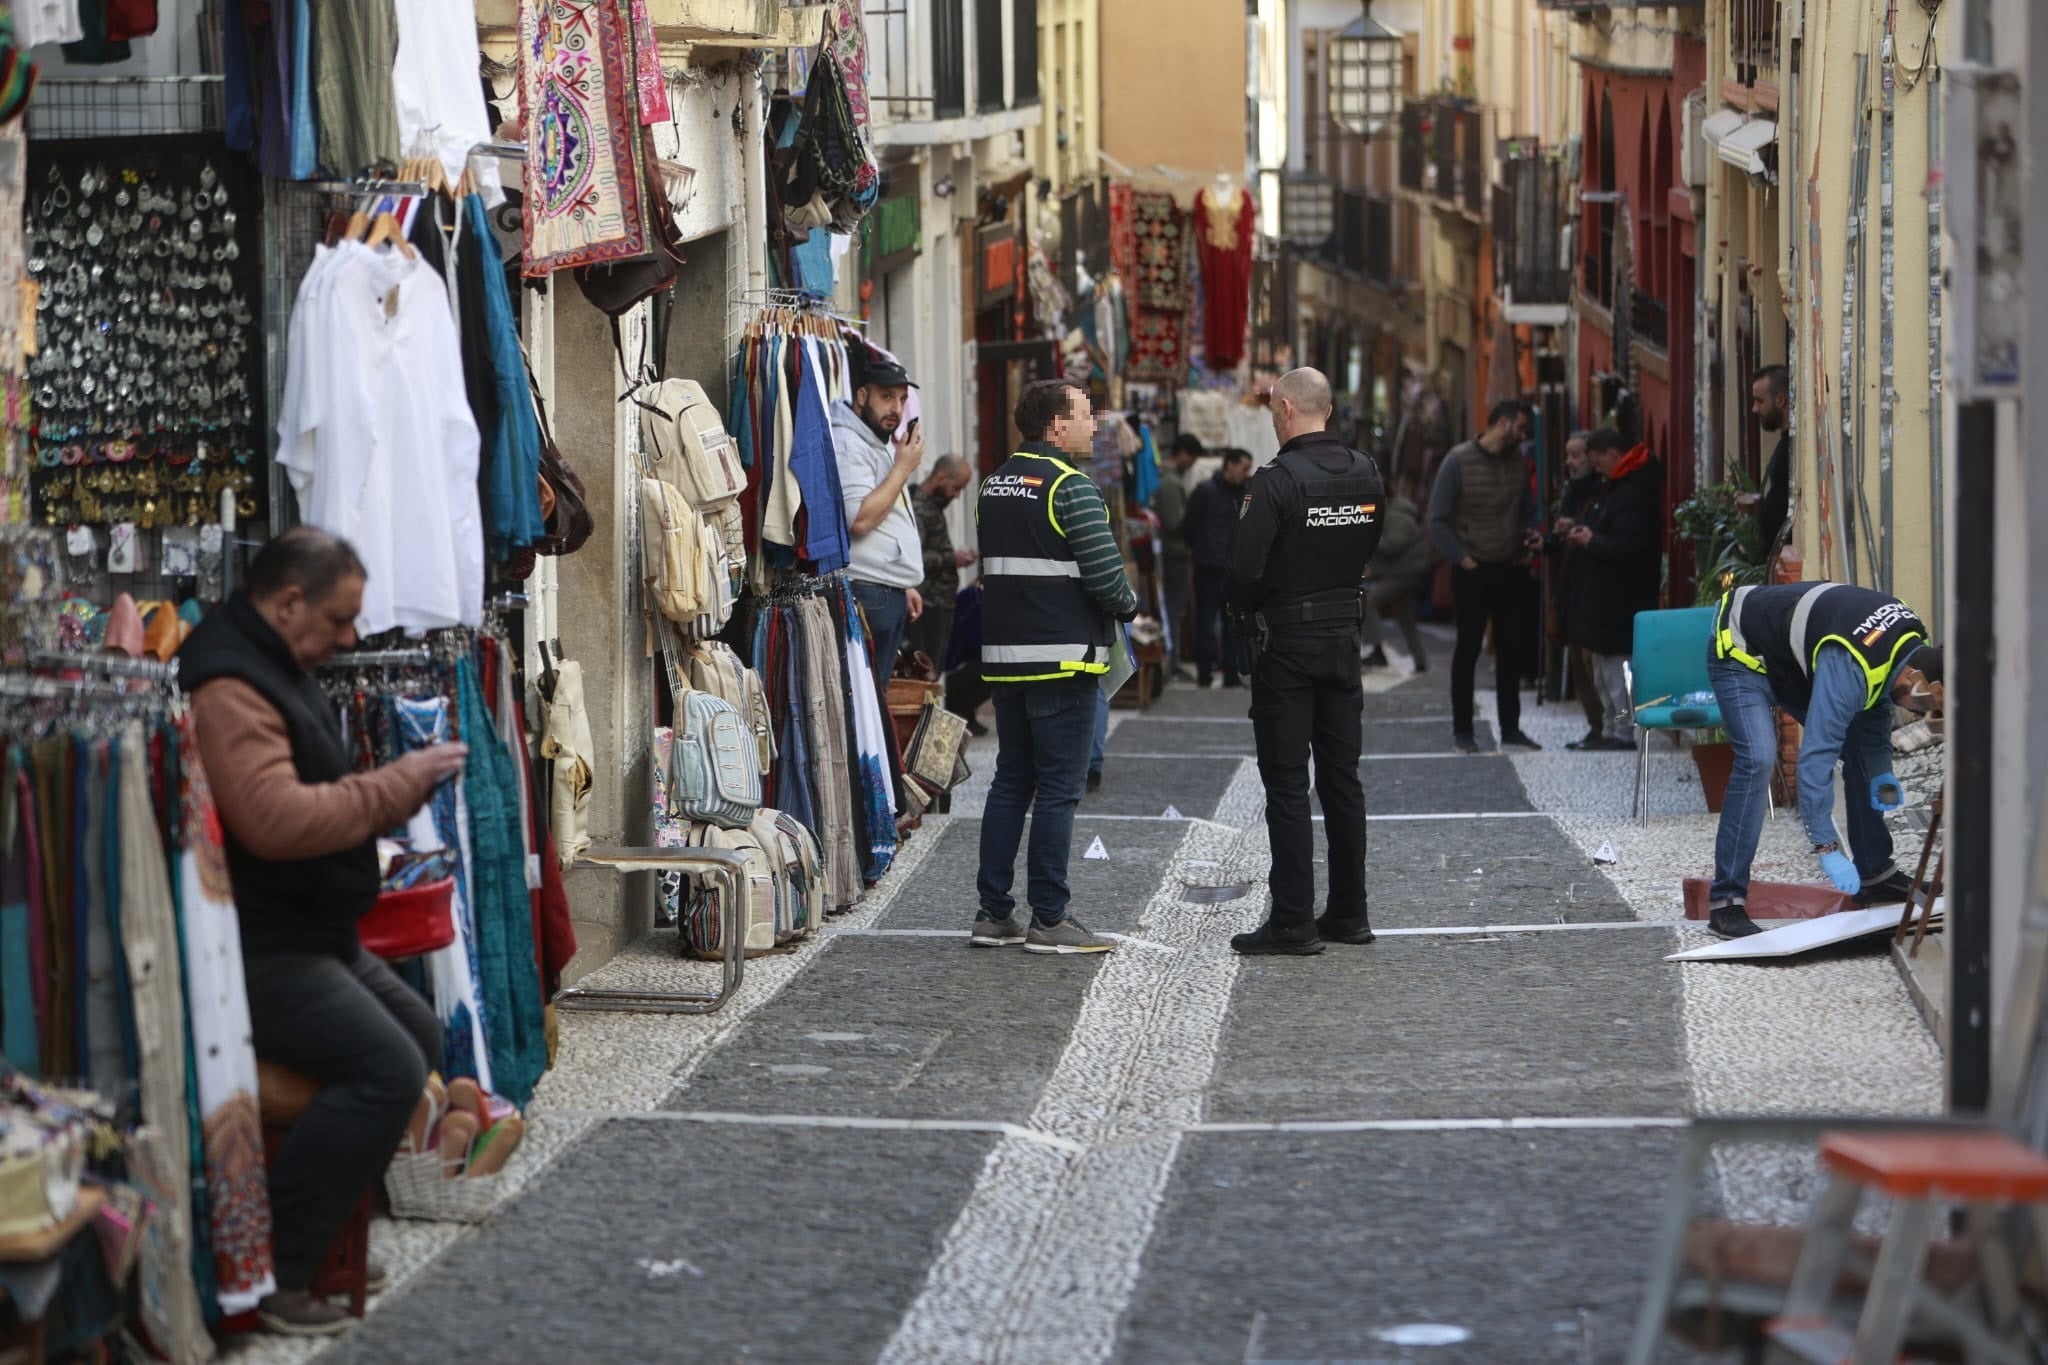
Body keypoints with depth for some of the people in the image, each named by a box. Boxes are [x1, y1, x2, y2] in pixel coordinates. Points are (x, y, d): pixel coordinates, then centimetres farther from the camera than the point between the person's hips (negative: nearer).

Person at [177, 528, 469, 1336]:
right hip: (255, 953, -12)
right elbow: (275, 820, -31)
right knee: (385, 1071, -22)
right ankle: (269, 1271, -17)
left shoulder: (272, 670, 16)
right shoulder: (227, 686, -21)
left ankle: (323, 1238, 19)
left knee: (417, 1036, 21)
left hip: (305, 936, 12)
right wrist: (399, 784, -22)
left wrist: (397, 791, 9)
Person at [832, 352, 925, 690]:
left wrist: (904, 586, 25)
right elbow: (859, 519, -23)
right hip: (867, 596, -10)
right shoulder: (847, 444, -12)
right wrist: (904, 466, -14)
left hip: (890, 596, 10)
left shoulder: (879, 444, 21)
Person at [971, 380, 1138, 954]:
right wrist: (1128, 603, 2)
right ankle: (1049, 921, -3)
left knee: (1010, 783, 13)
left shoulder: (995, 484, 12)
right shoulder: (1070, 486, -13)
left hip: (1003, 657, 8)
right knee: (1057, 789, -4)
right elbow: (1104, 572, -17)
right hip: (1062, 659, -8)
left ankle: (993, 914, 14)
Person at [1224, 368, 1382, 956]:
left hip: (1288, 642, -6)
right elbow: (1377, 549, 10)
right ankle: (1349, 913, 16)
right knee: (1342, 778, 12)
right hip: (1345, 636, 6)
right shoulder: (1366, 473, 4)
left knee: (1286, 784, -3)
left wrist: (1242, 609, 0)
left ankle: (1293, 922, -4)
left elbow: (1245, 563, -19)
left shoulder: (1279, 479, -17)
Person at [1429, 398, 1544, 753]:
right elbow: (1438, 520, -7)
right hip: (1473, 572, -5)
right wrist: (1462, 558, -11)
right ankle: (1462, 730, 10)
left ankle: (1511, 730, 13)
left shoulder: (1519, 461, 6)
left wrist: (1531, 534, -3)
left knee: (1513, 649, 6)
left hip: (1510, 570, 5)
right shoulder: (1459, 460, -8)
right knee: (1468, 648, 3)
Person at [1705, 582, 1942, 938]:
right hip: (1742, 652, -9)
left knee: (1860, 748, 7)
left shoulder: (1914, 640, -11)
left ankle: (1874, 876, 19)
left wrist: (1881, 772, -3)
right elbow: (1815, 757, -41)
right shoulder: (1848, 667, -39)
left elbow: (1874, 700, 9)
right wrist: (1827, 848, -42)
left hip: (1796, 656, 9)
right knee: (1757, 759, -25)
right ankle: (1726, 902, -23)